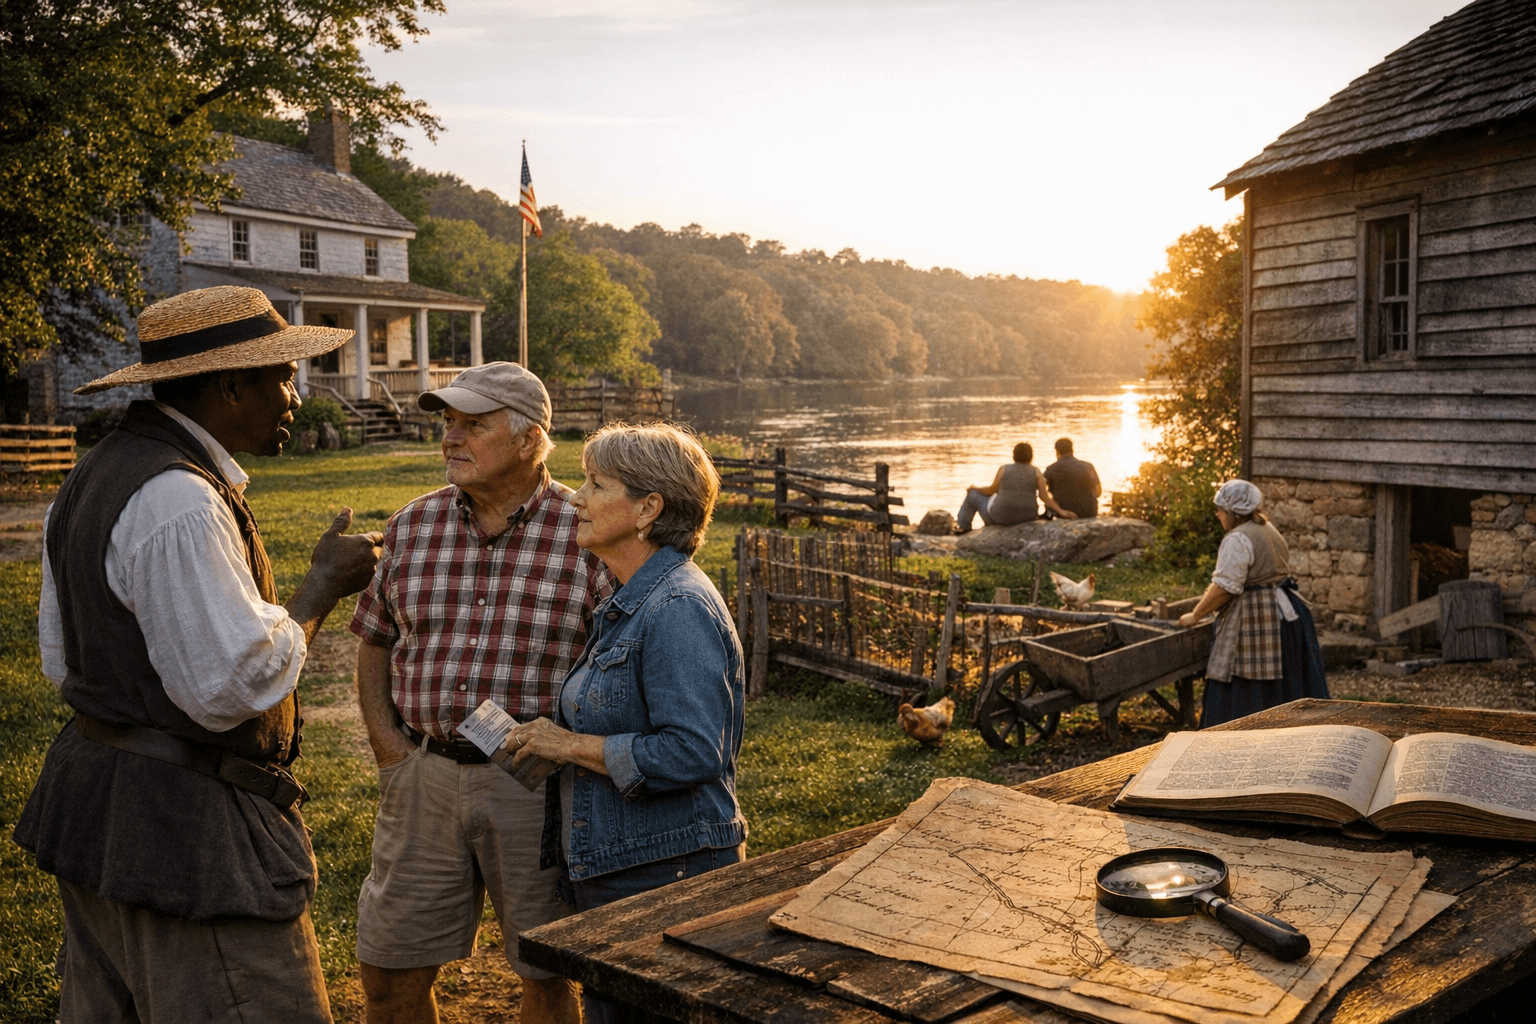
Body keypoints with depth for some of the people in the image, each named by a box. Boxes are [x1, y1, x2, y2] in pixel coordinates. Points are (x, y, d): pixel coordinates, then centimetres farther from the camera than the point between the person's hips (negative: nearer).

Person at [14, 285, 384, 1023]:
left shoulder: (96, 475, 11)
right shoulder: (181, 503, -23)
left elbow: (61, 658, 18)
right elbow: (233, 685, -24)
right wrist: (322, 585, -13)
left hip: (93, 796, 11)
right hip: (183, 833, -11)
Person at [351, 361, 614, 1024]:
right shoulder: (413, 526, 4)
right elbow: (374, 643, 13)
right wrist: (389, 749, 3)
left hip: (537, 787, -3)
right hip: (426, 777, 4)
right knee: (389, 971, 12)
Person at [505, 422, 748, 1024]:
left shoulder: (679, 609, -20)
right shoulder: (628, 605, 12)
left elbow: (692, 752, -28)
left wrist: (571, 745, -19)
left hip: (666, 879, -10)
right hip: (610, 873, 10)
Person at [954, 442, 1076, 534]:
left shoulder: (1004, 469, -9)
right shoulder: (1036, 472, -4)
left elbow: (992, 490, 0)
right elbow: (1044, 497, -12)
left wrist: (975, 488, 17)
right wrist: (1060, 511, -10)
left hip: (1000, 516, -3)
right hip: (1026, 518, 3)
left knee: (973, 495, 24)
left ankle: (962, 526, 41)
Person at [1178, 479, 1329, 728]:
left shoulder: (1237, 539, -17)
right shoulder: (1268, 529, 14)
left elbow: (1224, 588, -22)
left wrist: (1195, 615, -12)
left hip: (1256, 622, -10)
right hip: (1286, 612, 10)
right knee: (1287, 686, 15)